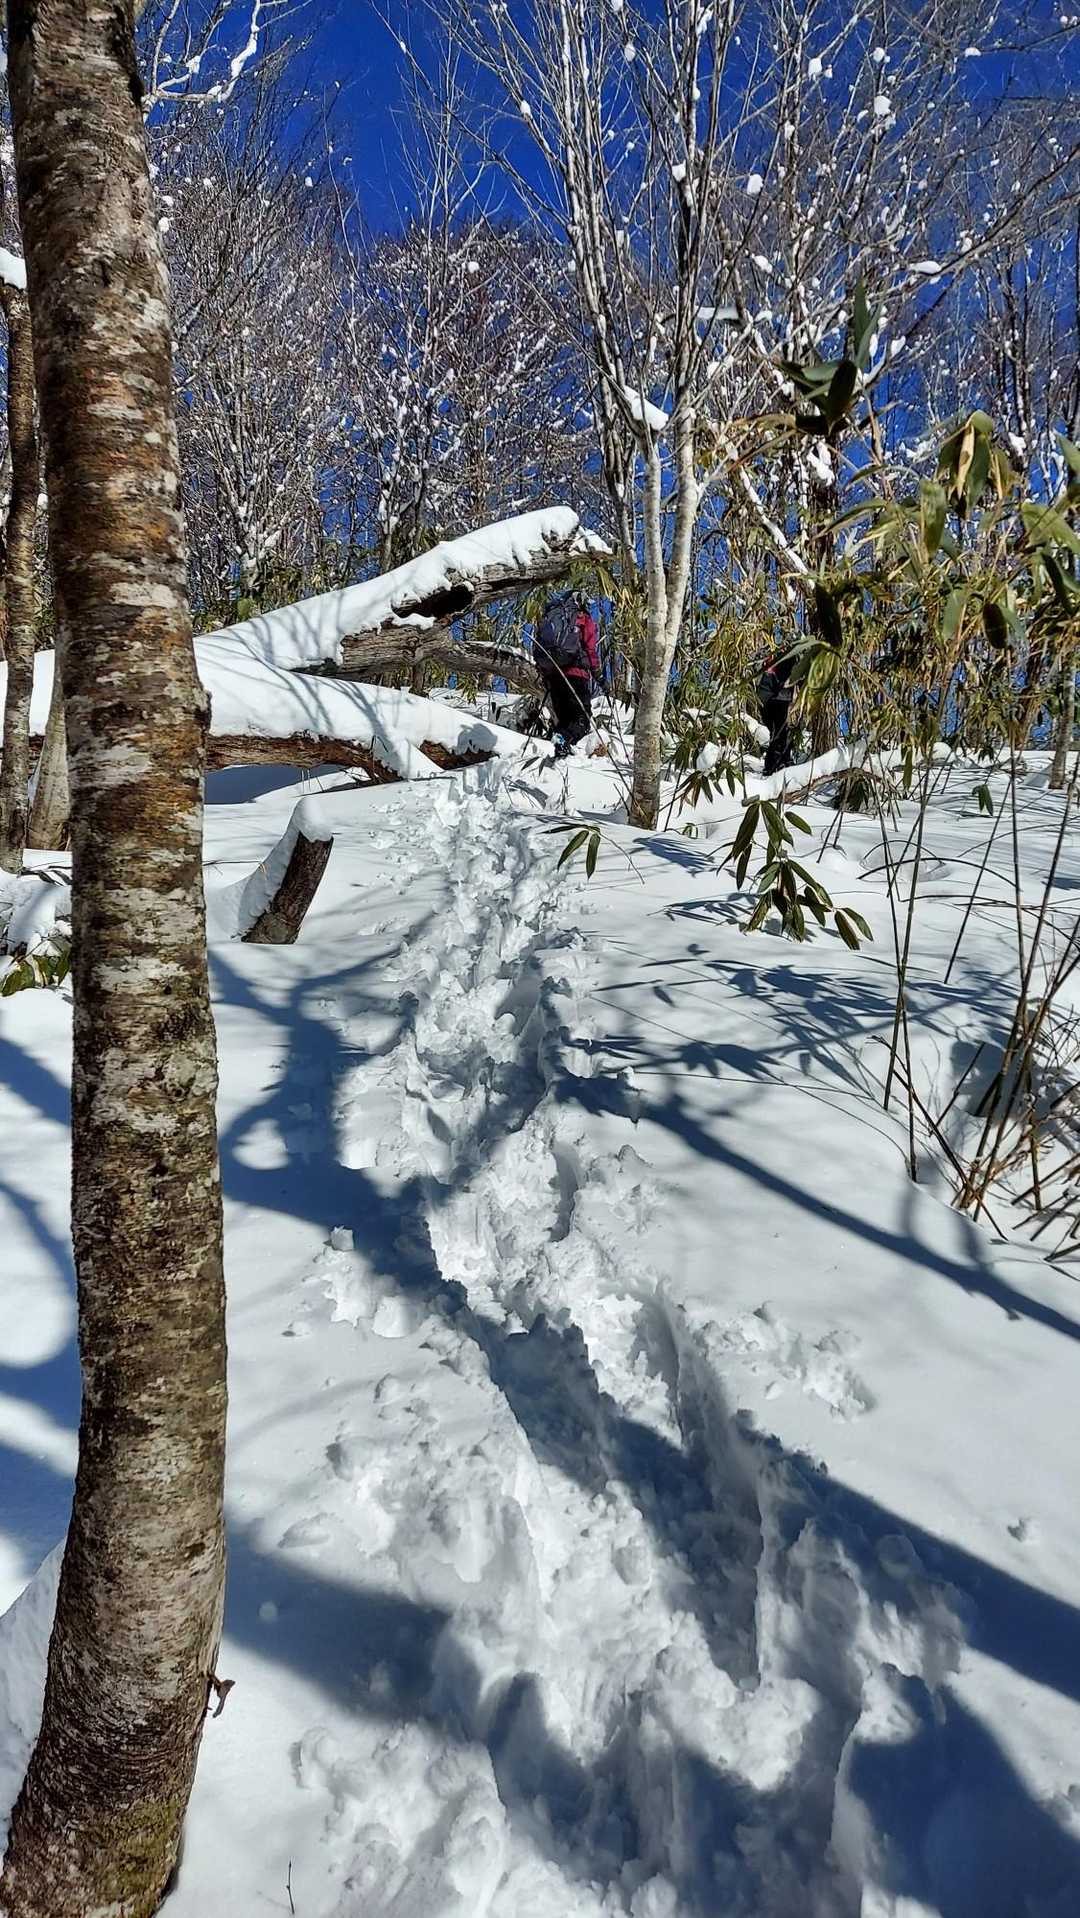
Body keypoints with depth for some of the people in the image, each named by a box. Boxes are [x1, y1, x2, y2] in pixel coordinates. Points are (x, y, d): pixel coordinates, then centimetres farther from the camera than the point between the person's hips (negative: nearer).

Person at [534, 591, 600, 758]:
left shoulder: (546, 617, 21)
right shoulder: (583, 618, 6)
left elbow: (537, 647, 17)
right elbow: (590, 648, -4)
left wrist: (545, 678, 21)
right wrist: (596, 671, 6)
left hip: (551, 673, 5)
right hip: (576, 672, -5)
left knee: (563, 717, 17)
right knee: (583, 718, -6)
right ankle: (564, 739, -33)